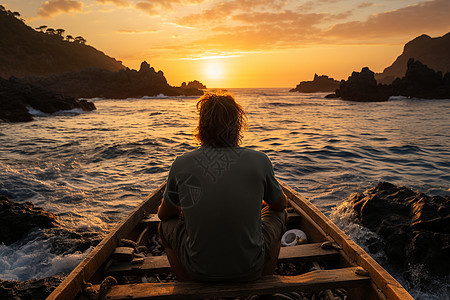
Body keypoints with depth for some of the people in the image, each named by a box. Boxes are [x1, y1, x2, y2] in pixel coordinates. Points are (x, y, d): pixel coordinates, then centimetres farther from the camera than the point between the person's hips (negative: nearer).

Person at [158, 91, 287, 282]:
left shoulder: (182, 164, -10)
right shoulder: (259, 161, -11)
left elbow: (163, 214, 7)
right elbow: (280, 205, 9)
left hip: (199, 272, 0)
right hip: (250, 270, 1)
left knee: (166, 225, 26)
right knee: (278, 216, 26)